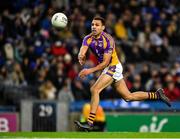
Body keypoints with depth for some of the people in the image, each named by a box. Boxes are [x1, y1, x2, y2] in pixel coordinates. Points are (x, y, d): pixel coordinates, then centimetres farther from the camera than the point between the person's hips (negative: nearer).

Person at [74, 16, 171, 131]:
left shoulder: (108, 40, -20)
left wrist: (90, 70, -27)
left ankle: (90, 123, -21)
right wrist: (81, 57, -41)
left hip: (113, 67, -7)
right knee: (128, 96, 12)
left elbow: (105, 63, -21)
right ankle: (157, 95, 24)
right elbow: (82, 53, -18)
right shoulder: (88, 39, -2)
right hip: (108, 69, 7)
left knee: (94, 89, -21)